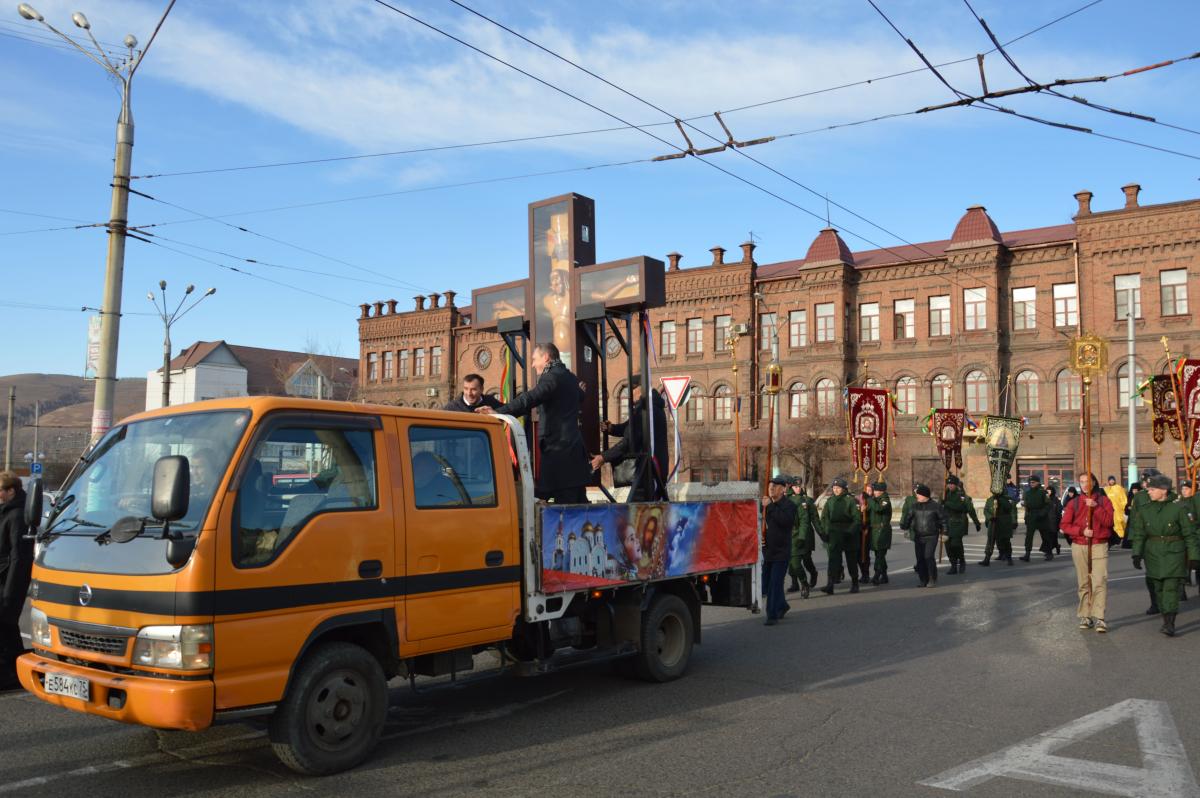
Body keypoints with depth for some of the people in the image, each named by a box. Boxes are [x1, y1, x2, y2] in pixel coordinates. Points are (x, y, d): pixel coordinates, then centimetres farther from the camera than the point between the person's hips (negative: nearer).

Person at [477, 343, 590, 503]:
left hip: (558, 447, -9)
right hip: (575, 447, 9)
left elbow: (528, 400, -24)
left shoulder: (552, 376, -10)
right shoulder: (569, 376, 19)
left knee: (563, 503, -9)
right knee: (579, 503, 11)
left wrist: (499, 412, -32)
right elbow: (580, 396, 41)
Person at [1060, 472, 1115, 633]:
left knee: (1100, 581, -12)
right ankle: (1085, 616, 10)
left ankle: (1099, 618, -14)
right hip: (1079, 547, 2)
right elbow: (1065, 525, 4)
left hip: (1099, 546, -2)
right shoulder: (1074, 503, 9)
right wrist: (1081, 531, -10)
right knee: (1083, 583, 5)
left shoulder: (1103, 501, 6)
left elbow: (1108, 521, -7)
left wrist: (1096, 507, -18)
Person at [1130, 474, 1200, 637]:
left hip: (1174, 553, -4)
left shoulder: (1179, 508, -6)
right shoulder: (1144, 510, 5)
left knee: (1171, 587, -11)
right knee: (1159, 588, 8)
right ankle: (1166, 621, 19)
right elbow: (1139, 535, 6)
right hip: (1153, 554, 4)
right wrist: (1137, 554, -4)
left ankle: (1170, 624, -13)